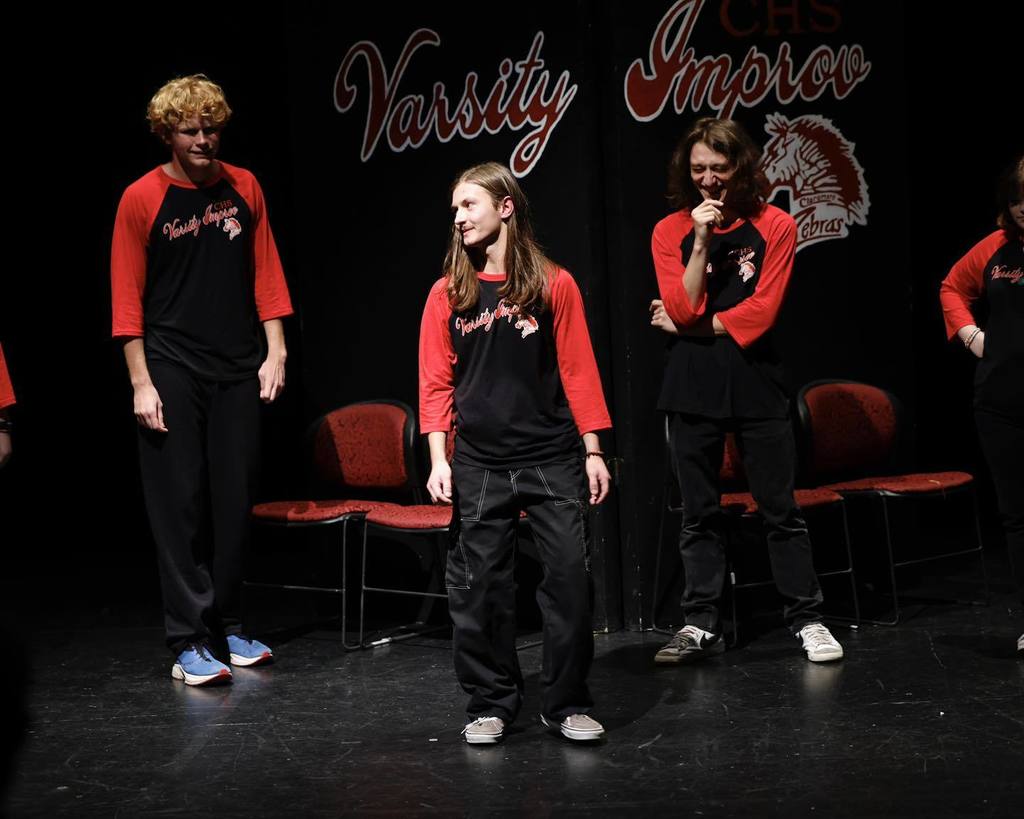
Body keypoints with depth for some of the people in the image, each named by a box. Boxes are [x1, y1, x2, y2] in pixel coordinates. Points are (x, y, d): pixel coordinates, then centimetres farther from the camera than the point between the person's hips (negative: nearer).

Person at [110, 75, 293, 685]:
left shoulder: (244, 188, 7)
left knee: (235, 502, 7)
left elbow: (265, 273, 11)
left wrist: (275, 350, 3)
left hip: (239, 371, 3)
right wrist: (141, 382, -9)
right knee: (180, 506, -3)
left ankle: (228, 627, 19)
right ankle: (189, 643, 1)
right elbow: (128, 298, -4)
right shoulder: (142, 199, -4)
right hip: (172, 375, -3)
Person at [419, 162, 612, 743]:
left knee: (571, 577, -3)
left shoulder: (554, 286, 2)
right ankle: (492, 705, 17)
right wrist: (438, 460, -1)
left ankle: (567, 704, 10)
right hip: (479, 466, 1)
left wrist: (593, 451, 1)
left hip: (553, 460, -1)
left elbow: (578, 372, 3)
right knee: (480, 587, 4)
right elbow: (436, 383, 7)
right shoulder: (448, 295, 6)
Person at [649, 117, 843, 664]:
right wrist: (701, 241, -14)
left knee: (780, 508, 1)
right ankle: (700, 625, 14)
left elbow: (763, 310, -9)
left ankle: (806, 619, 9)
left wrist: (697, 325, -6)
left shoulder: (774, 226, 0)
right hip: (691, 387, 2)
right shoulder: (670, 232, 3)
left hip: (755, 382, -1)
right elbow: (683, 309, -8)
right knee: (699, 513, 8)